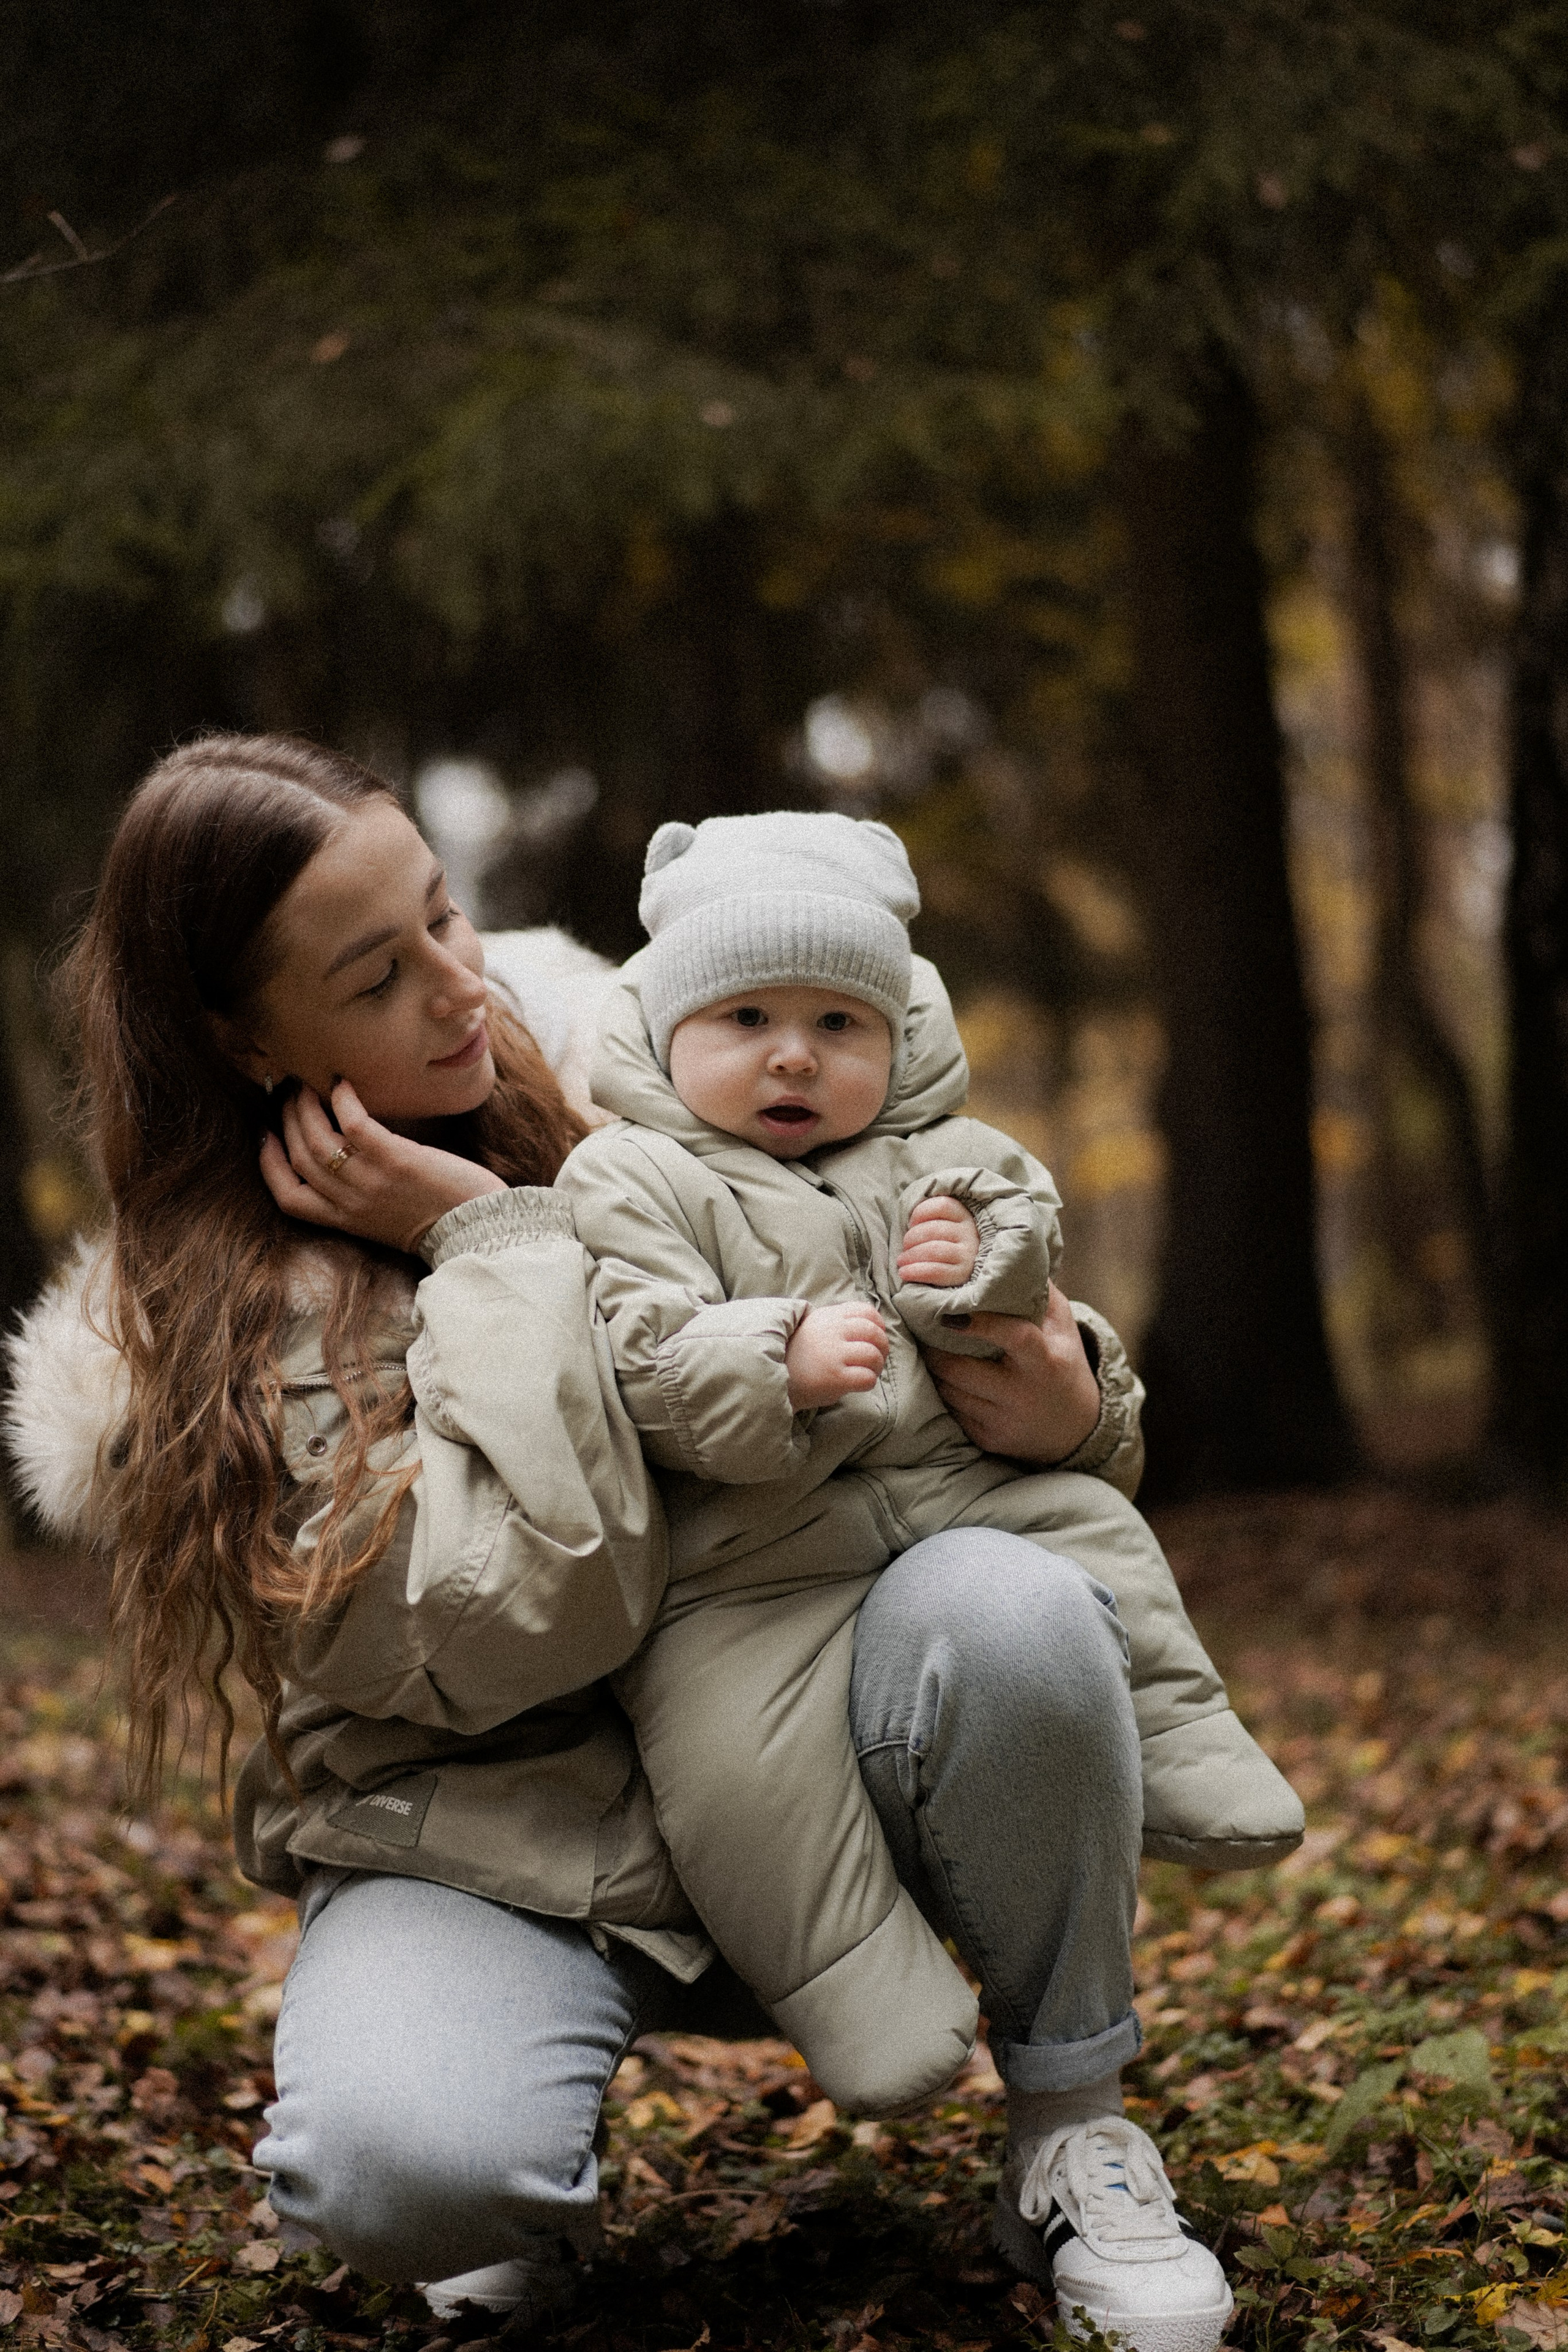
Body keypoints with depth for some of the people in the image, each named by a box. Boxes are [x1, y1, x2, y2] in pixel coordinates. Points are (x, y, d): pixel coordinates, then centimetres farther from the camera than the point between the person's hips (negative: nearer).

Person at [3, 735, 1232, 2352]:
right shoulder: (218, 1326, -13)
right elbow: (534, 1618, -27)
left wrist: (1066, 1394, -14)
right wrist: (493, 1245, -22)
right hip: (486, 1849, -3)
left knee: (1007, 1607, -29)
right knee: (403, 2161, -36)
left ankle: (1067, 2128, -4)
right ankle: (539, 2193, 5)